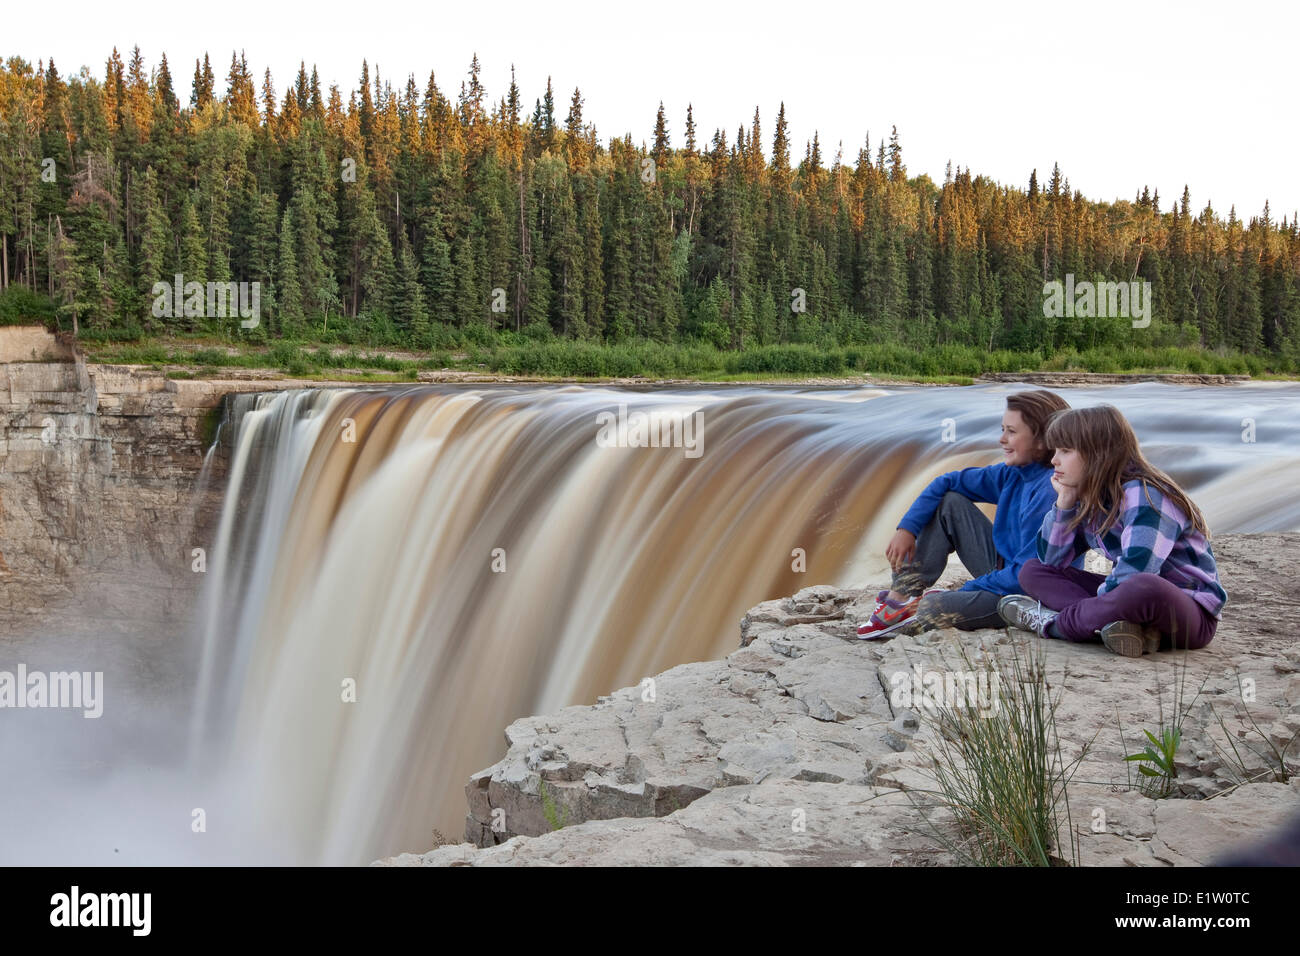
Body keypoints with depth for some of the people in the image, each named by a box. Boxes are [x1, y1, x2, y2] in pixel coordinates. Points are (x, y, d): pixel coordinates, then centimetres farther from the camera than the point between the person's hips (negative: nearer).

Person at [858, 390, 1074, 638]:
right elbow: (948, 482, 9)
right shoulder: (1013, 475, 2)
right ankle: (902, 596, 1)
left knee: (932, 608, -30)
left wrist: (967, 590, -17)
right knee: (949, 502, 5)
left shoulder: (1051, 492, -25)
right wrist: (906, 528, -1)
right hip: (1004, 573, 9)